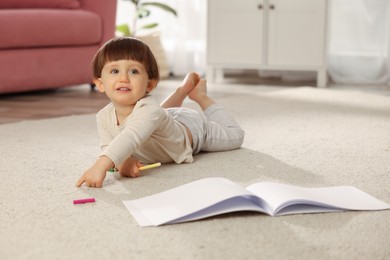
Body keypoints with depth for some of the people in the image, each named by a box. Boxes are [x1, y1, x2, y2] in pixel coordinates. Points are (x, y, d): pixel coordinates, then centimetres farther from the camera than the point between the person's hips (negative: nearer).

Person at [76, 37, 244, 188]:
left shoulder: (149, 110, -52)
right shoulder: (104, 117, -31)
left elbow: (130, 138, -69)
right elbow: (107, 148, -30)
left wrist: (101, 165, -84)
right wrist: (122, 162, -53)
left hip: (194, 128, -4)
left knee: (234, 136, 23)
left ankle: (201, 97, 36)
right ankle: (183, 90, 50)